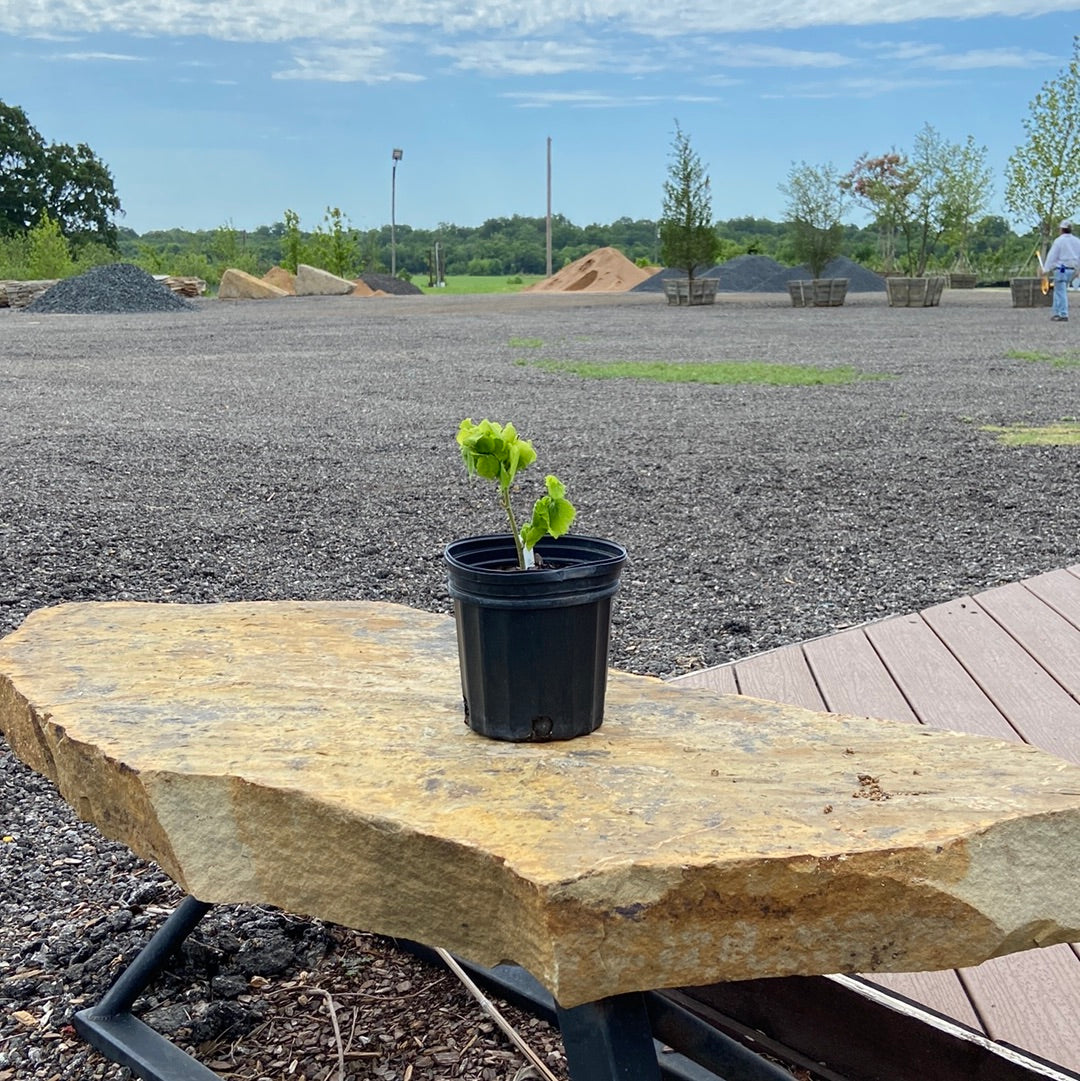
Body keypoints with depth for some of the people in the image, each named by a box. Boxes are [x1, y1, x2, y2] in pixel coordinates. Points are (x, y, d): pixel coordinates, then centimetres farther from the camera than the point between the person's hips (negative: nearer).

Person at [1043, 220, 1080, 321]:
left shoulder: (1059, 241, -10)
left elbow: (1052, 256, -10)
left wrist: (1047, 269, -4)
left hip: (1061, 269, -7)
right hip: (1072, 270, 7)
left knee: (1061, 292, -5)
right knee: (1059, 291, 18)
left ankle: (1063, 315, -8)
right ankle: (1057, 313, 19)